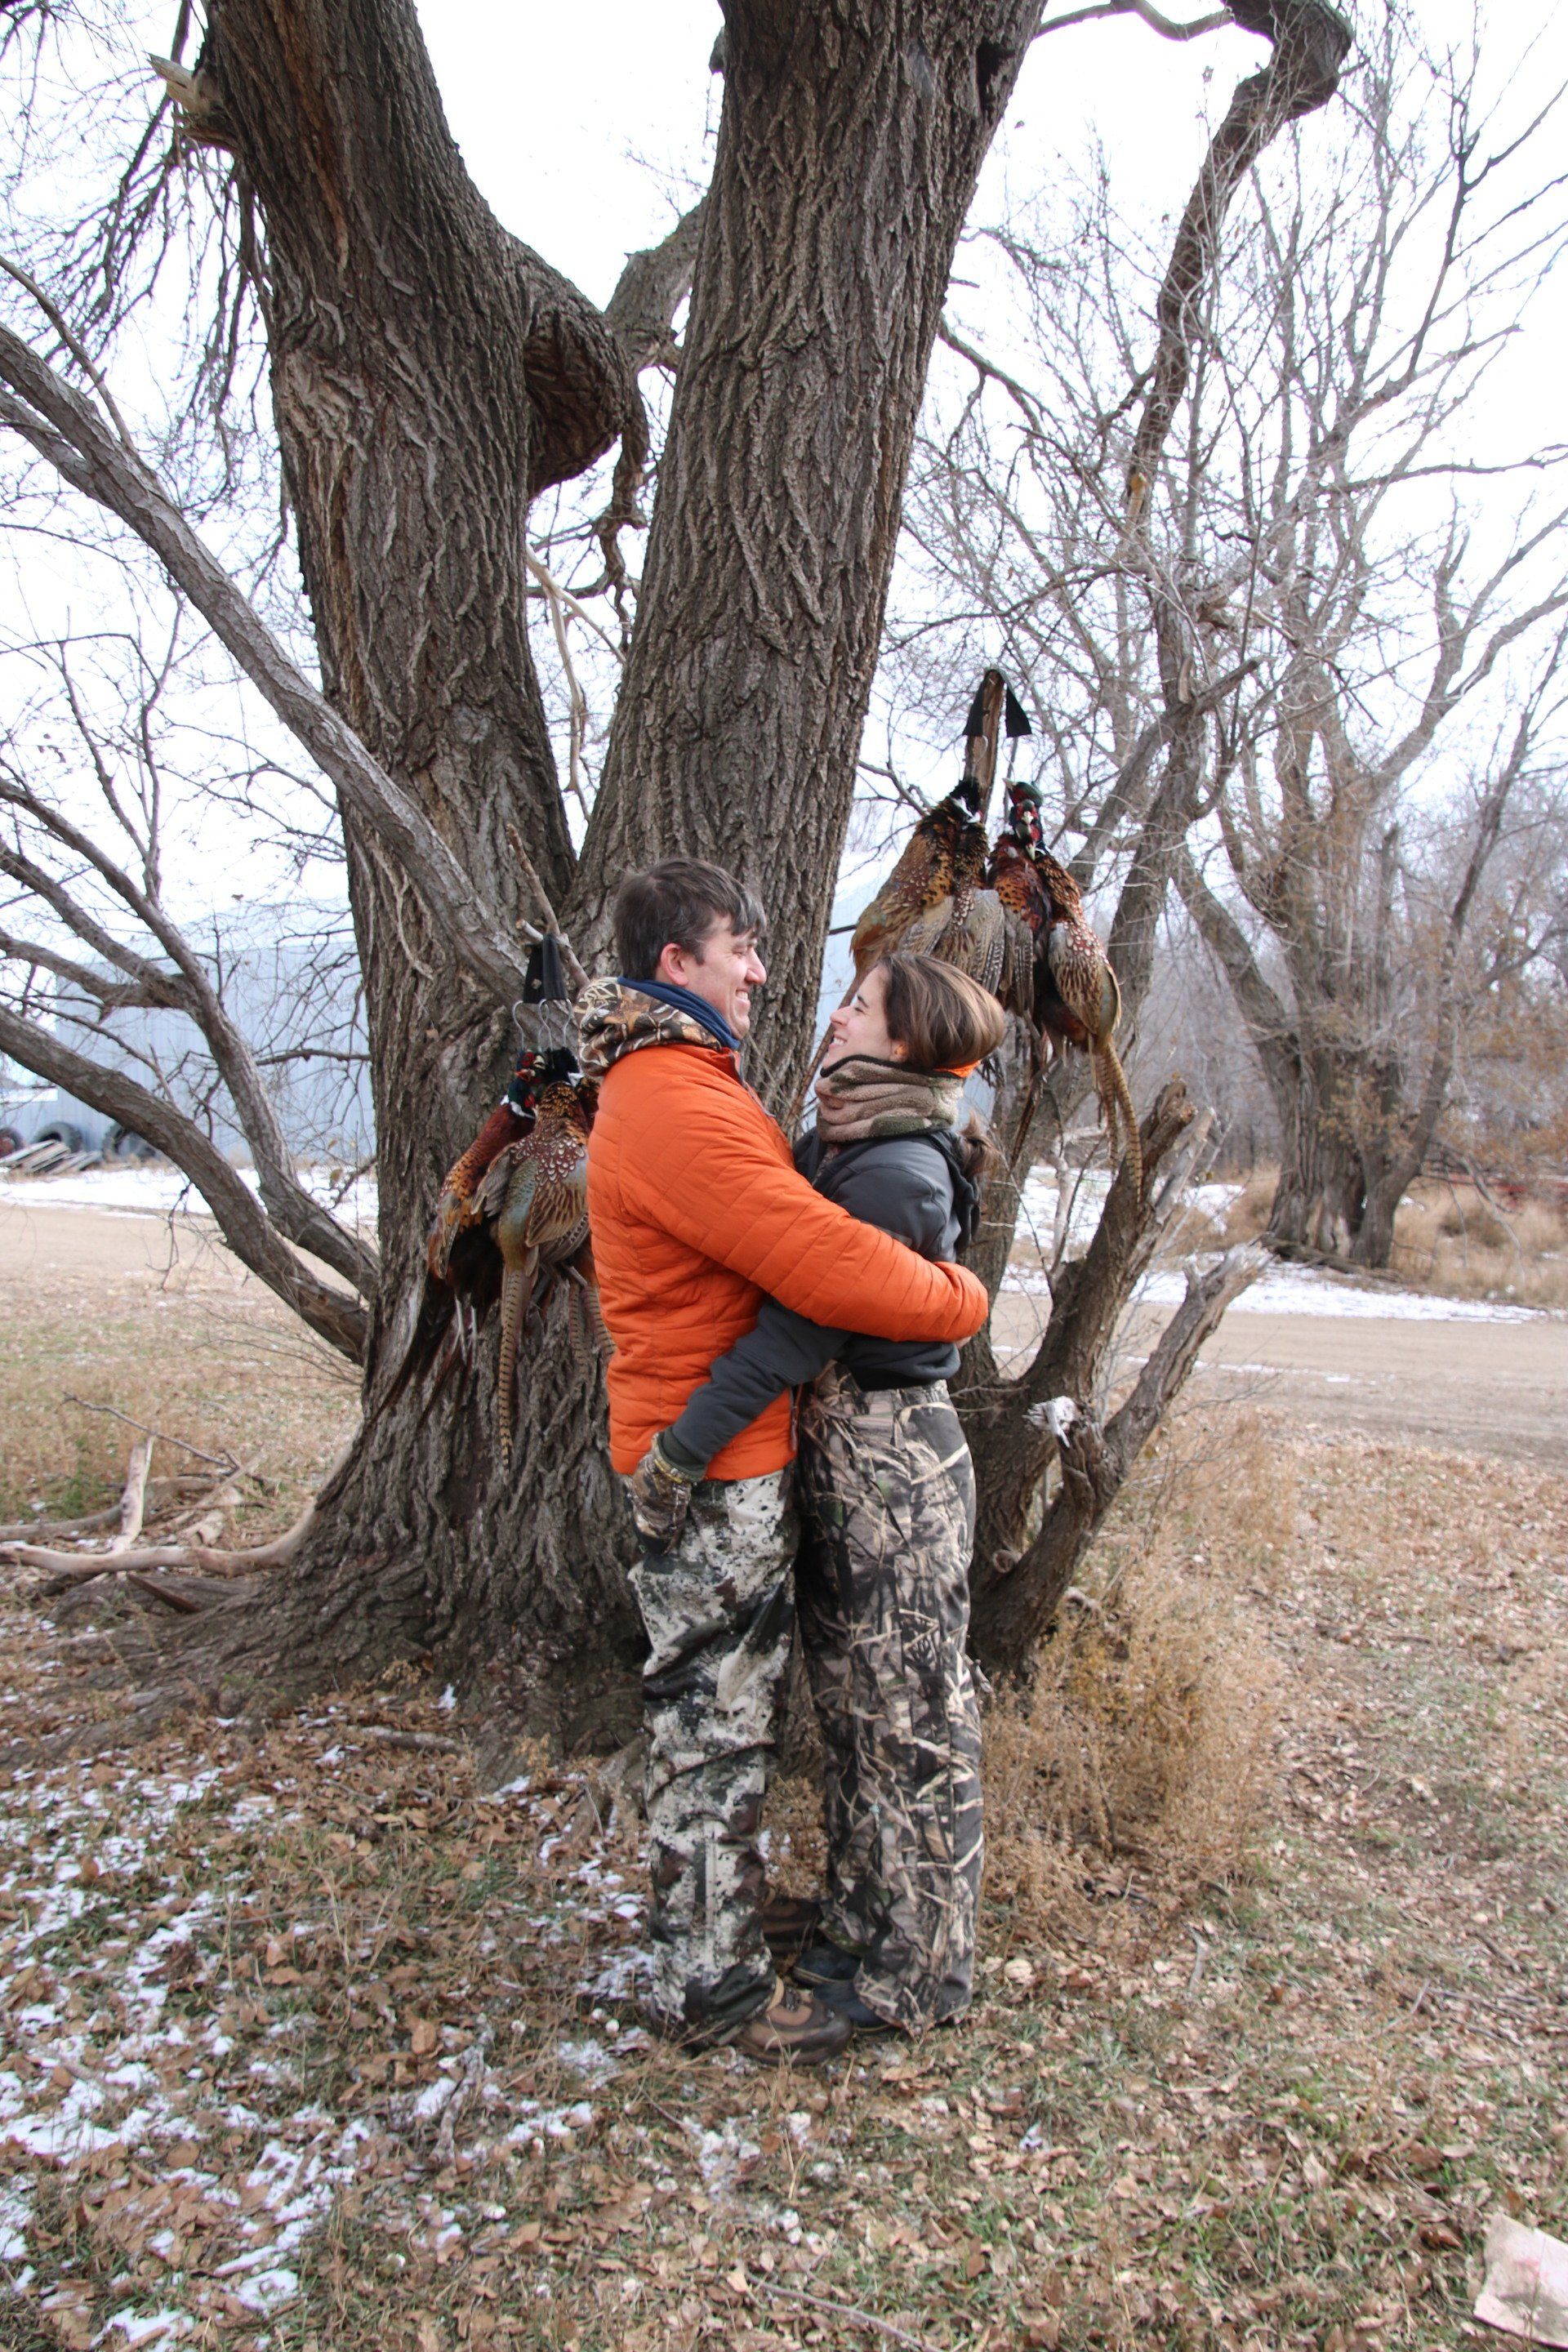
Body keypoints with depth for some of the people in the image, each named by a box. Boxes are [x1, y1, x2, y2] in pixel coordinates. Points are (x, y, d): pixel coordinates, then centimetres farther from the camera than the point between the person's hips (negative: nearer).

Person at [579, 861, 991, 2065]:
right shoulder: (673, 1106, -22)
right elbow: (825, 1262, -27)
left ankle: (717, 1911, 37)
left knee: (723, 1712, 21)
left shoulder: (685, 1085, 15)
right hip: (714, 1468, -10)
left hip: (731, 1457, 10)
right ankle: (711, 1981, 17)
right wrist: (961, 1298, -11)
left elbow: (779, 1226, 17)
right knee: (713, 1723, 2)